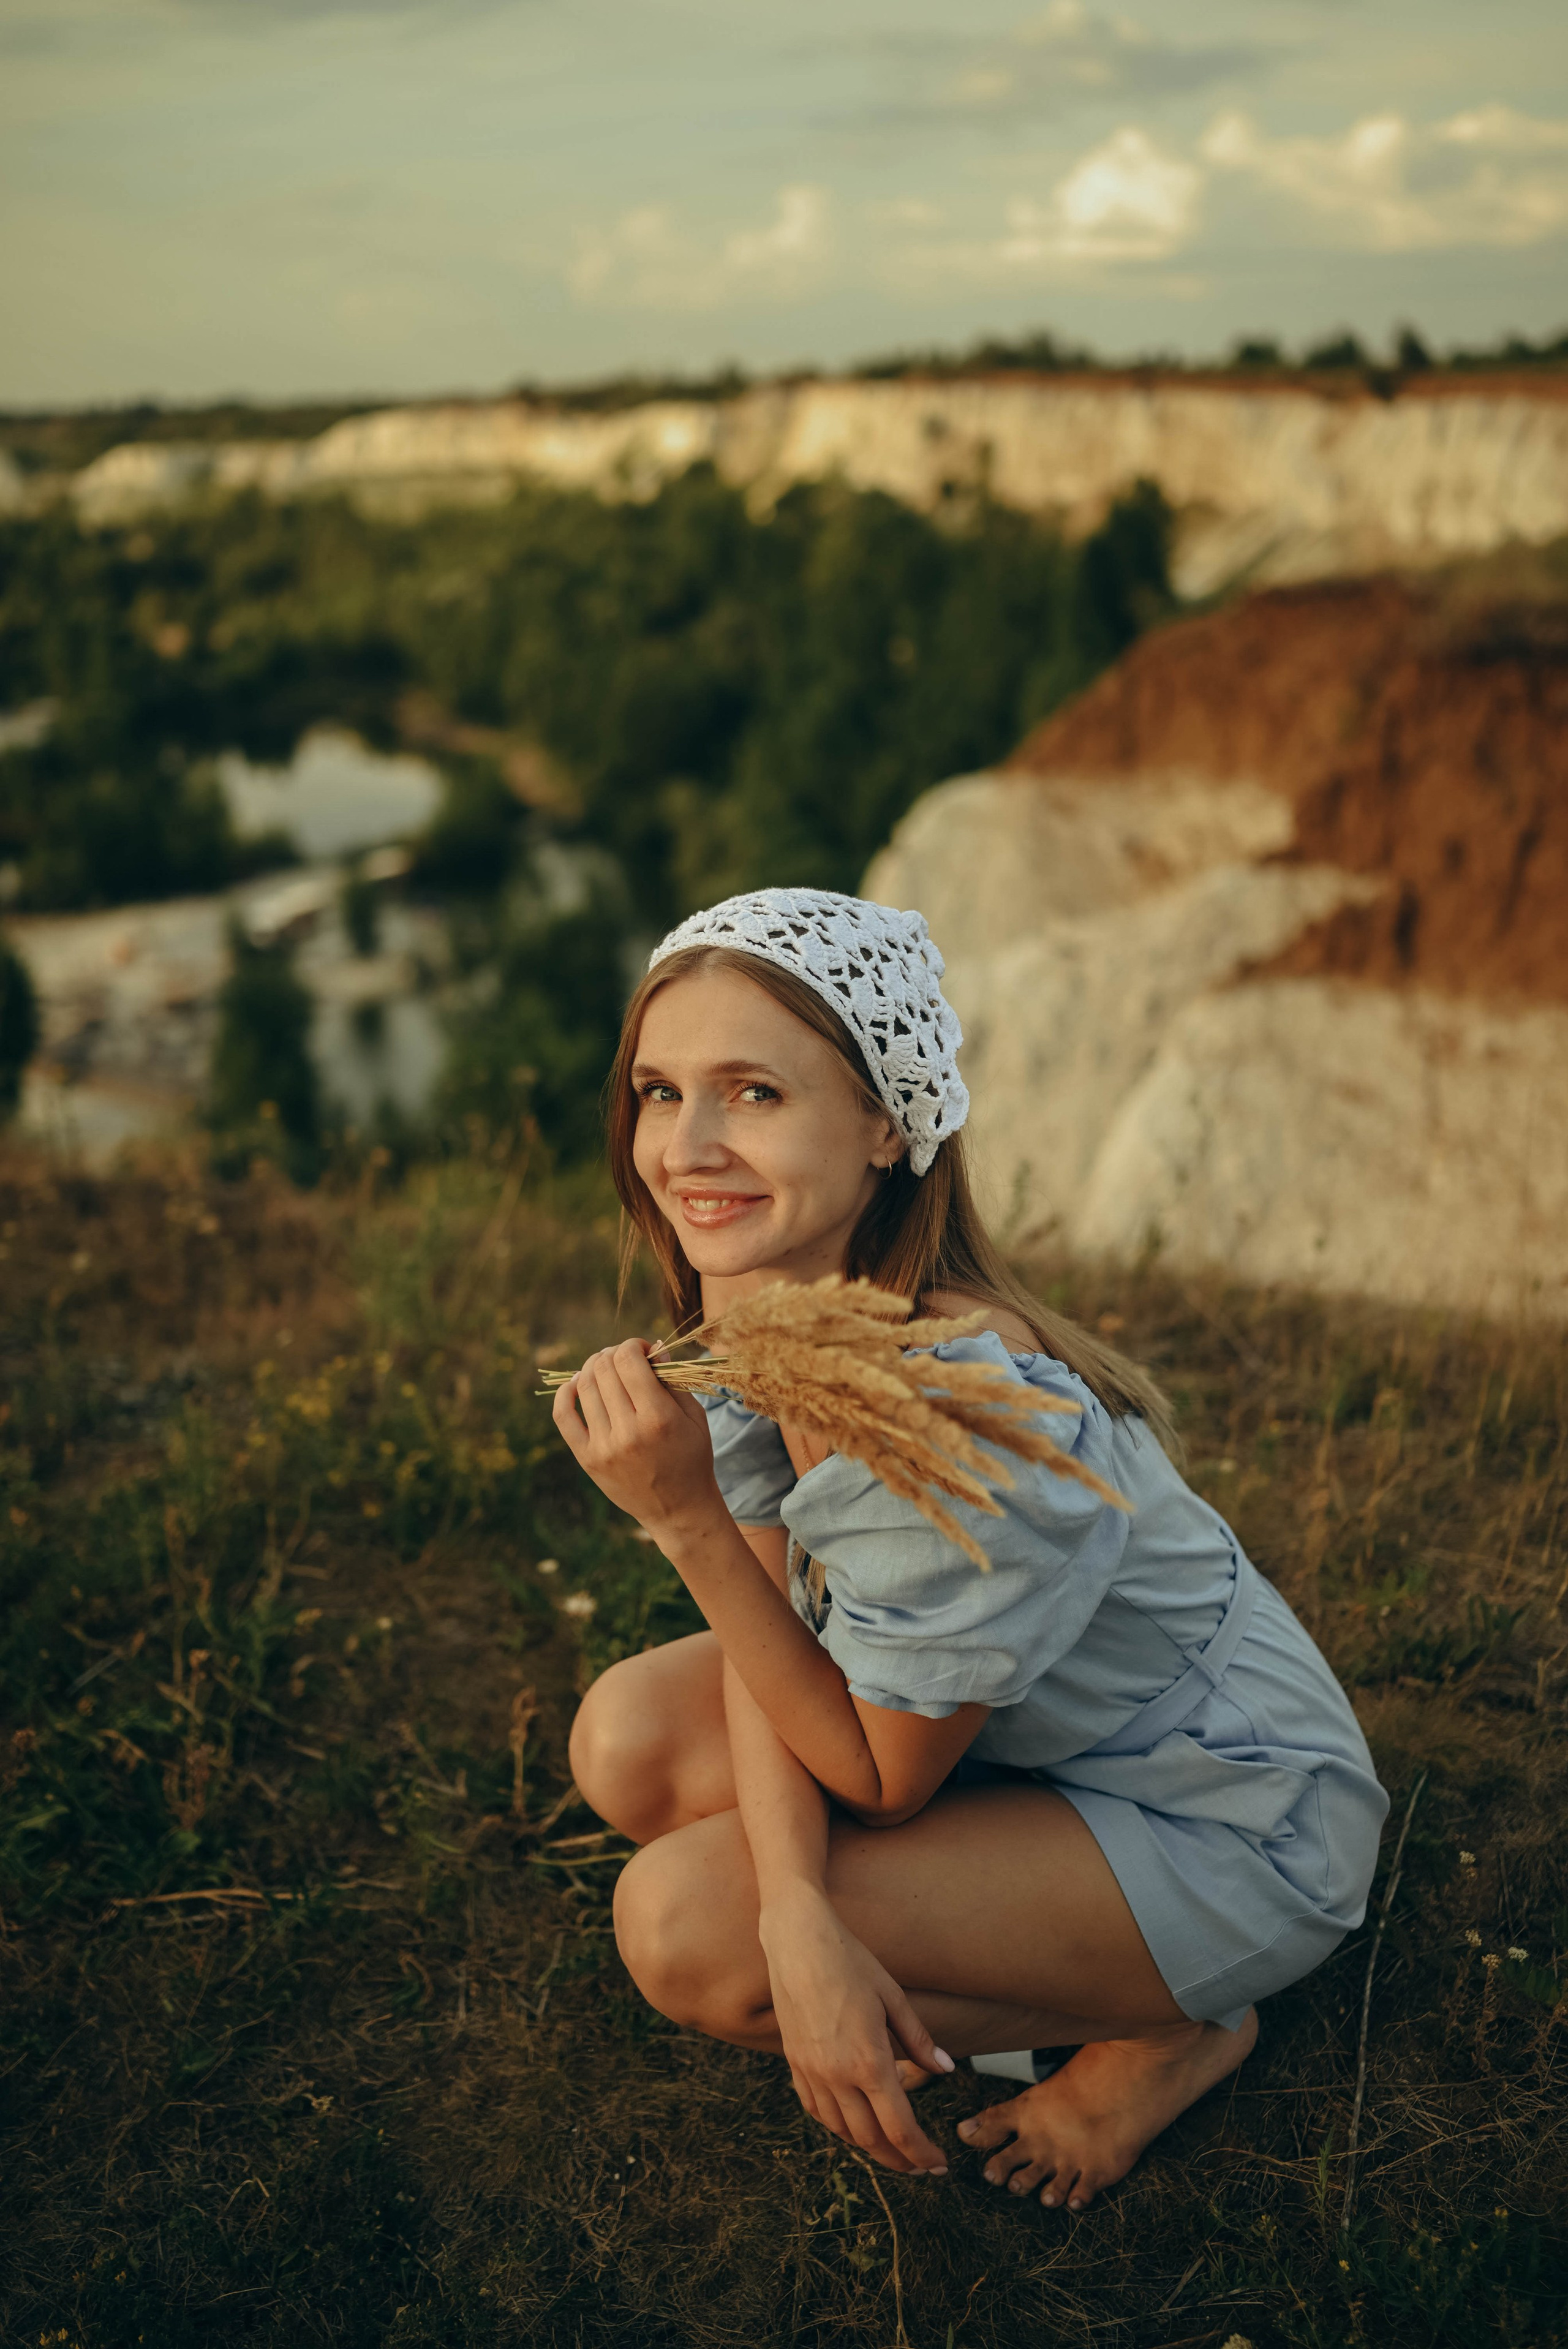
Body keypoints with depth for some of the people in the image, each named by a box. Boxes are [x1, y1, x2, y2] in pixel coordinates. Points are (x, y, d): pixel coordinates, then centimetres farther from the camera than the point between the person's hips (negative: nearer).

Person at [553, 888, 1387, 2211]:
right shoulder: (749, 1295, -12)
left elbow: (881, 1778, -23)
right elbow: (766, 1618, -10)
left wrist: (682, 1513, -31)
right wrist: (798, 1912, -27)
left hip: (1231, 1833, -8)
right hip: (1013, 1736, 8)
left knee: (685, 1924, -19)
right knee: (630, 1741, -7)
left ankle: (1160, 2031, 2)